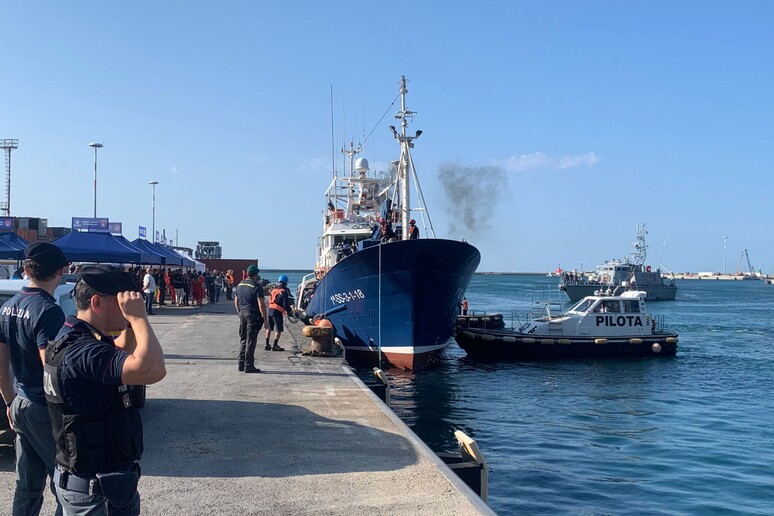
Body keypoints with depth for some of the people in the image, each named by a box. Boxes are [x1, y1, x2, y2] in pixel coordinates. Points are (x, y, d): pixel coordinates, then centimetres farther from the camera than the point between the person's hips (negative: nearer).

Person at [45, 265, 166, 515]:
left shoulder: (74, 340, 5)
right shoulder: (83, 352, -28)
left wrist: (130, 323, 3)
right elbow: (152, 370, -41)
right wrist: (138, 317, -27)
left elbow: (122, 356, 22)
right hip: (97, 488, -10)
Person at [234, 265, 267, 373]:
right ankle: (248, 366, -2)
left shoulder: (240, 285, 10)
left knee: (243, 340, 15)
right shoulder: (257, 287, -12)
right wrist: (265, 319, -11)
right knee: (251, 341, -3)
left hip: (242, 314, 7)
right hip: (253, 315, -7)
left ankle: (241, 364, 17)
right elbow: (261, 305, -16)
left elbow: (236, 301, 17)